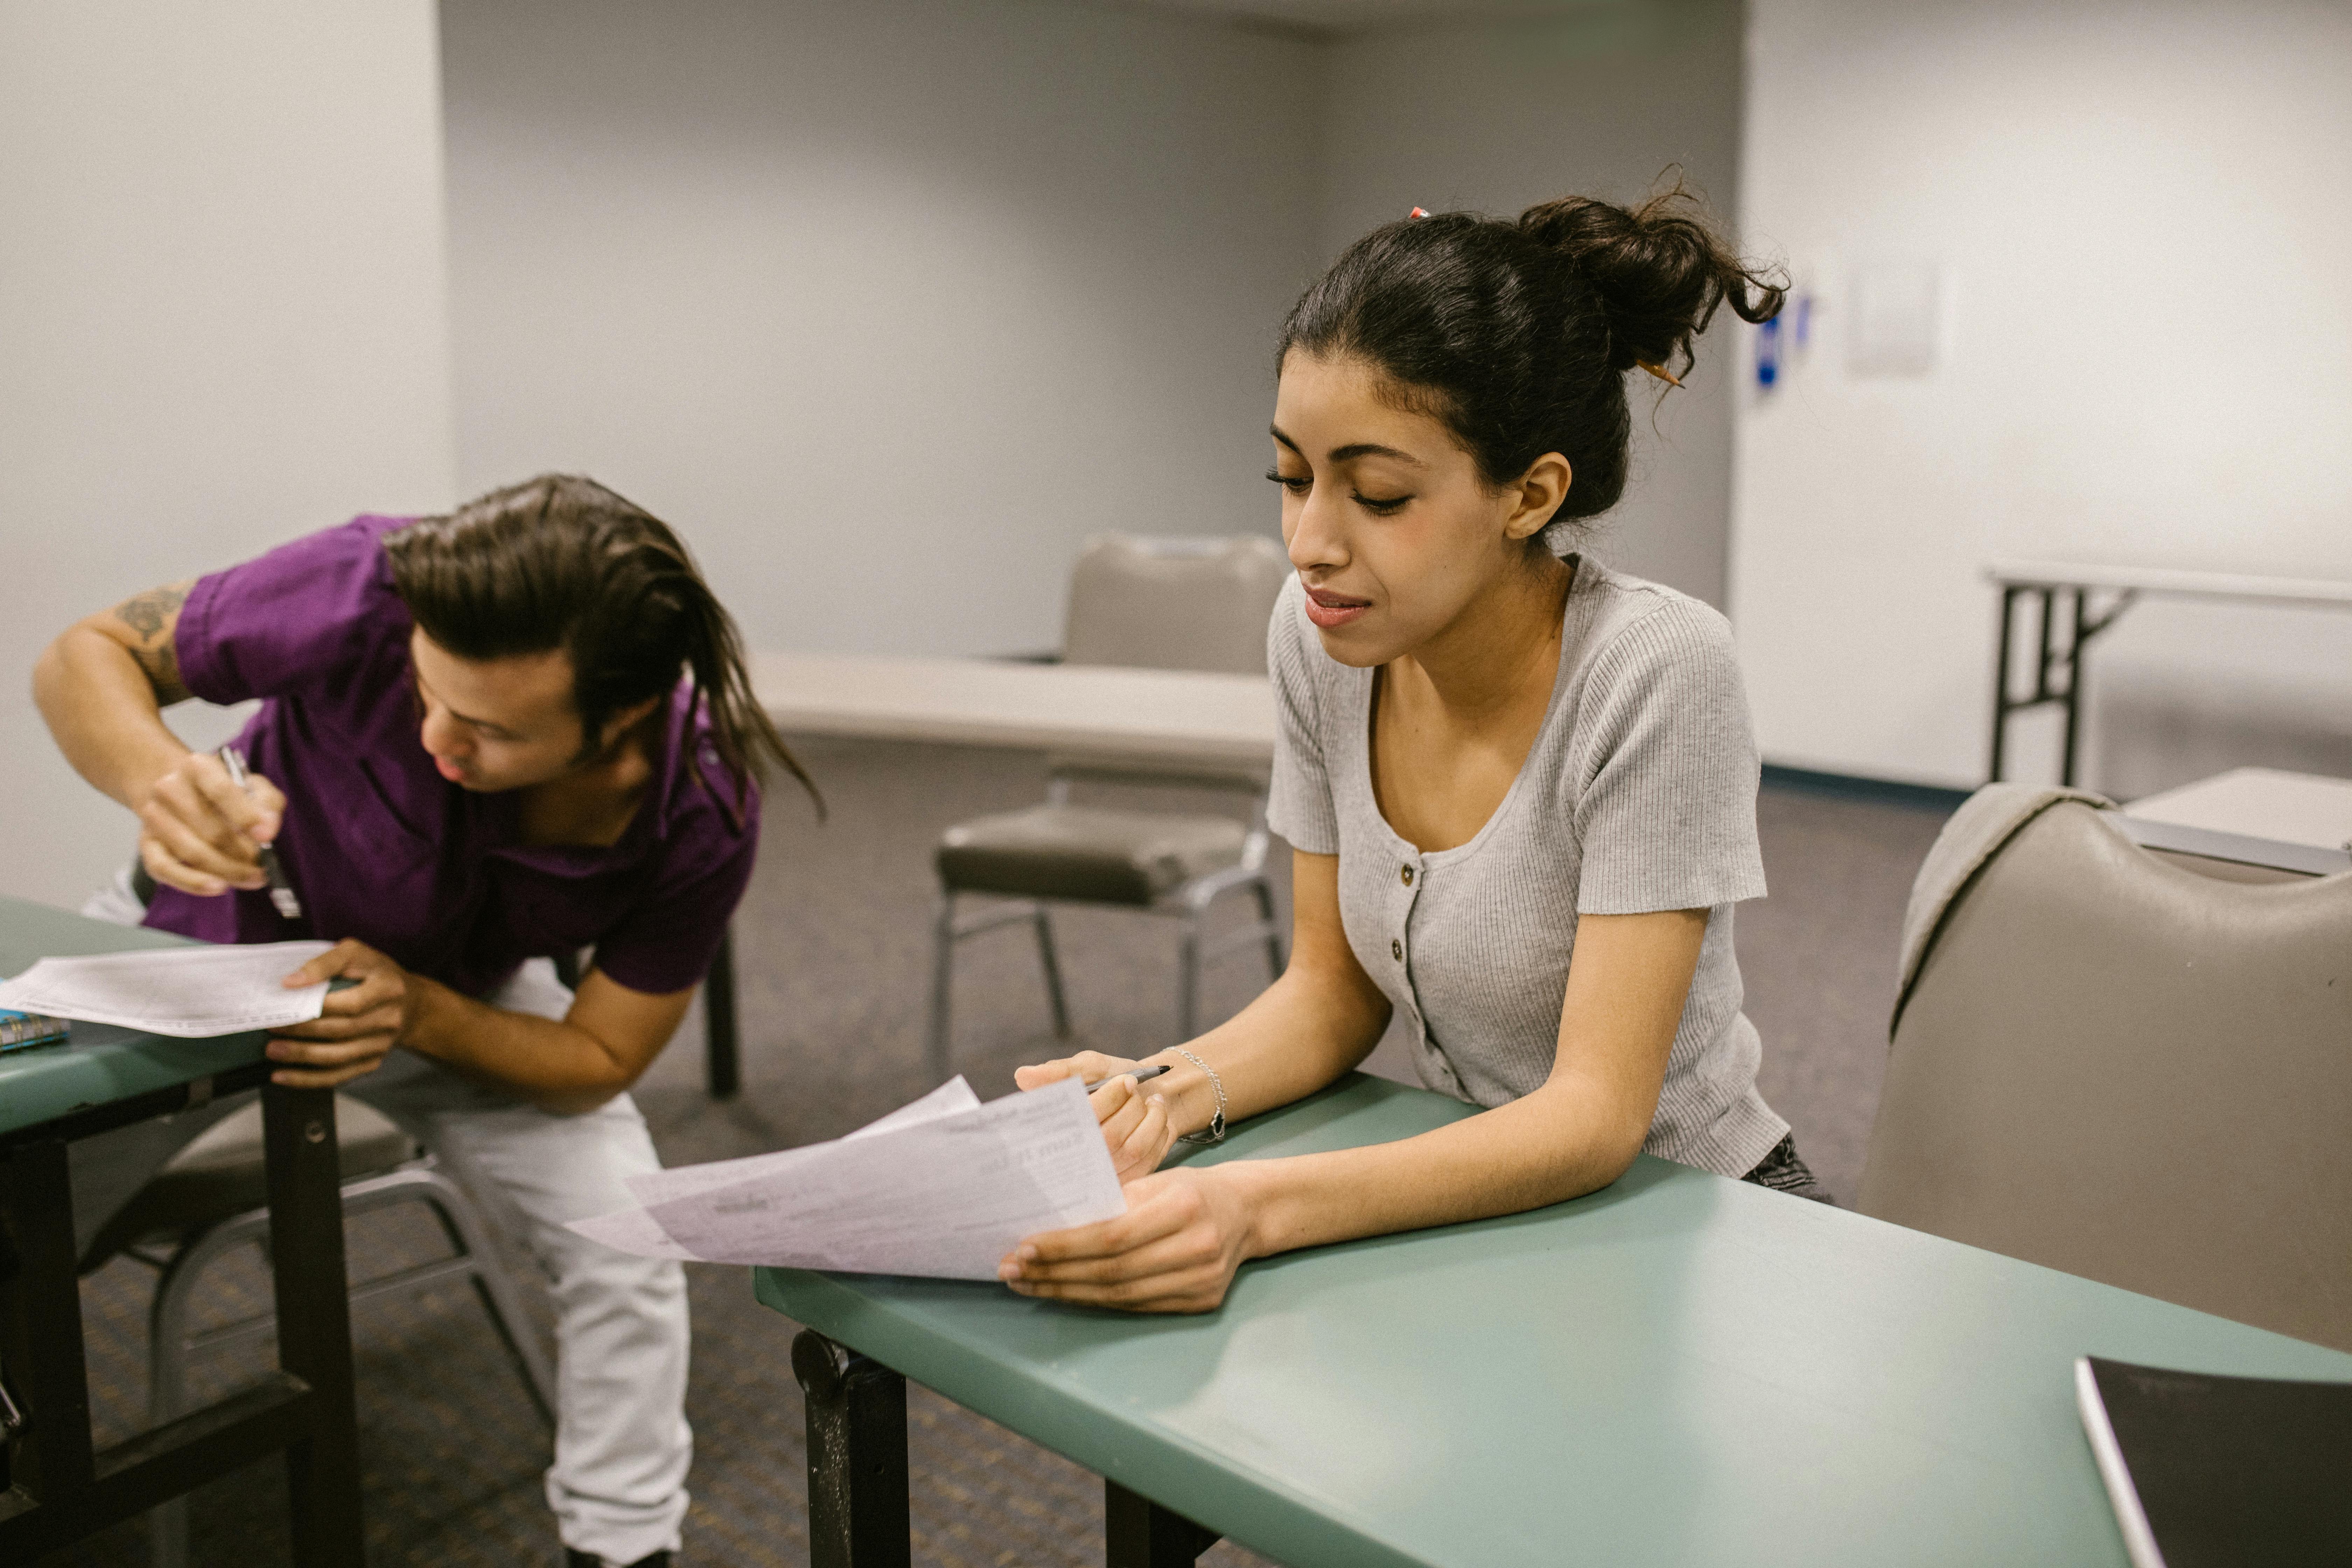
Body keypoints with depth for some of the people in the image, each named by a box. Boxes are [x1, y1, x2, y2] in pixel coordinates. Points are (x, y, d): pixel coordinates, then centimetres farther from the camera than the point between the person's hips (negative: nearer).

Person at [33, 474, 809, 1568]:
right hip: (206, 939, 1)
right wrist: (160, 778, -45)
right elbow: (86, 657, -22)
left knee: (623, 1240, -18)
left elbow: (597, 1060, -18)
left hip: (464, 1000, 0)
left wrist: (417, 1010, -37)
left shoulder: (702, 819, -32)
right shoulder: (375, 589, -38)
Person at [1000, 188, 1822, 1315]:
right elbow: (1334, 989, 0)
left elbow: (1598, 1113, -25)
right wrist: (1171, 1093, -21)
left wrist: (1258, 1208, -38)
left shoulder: (1655, 674, -25)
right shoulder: (1316, 638, -8)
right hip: (1475, 1211, 4)